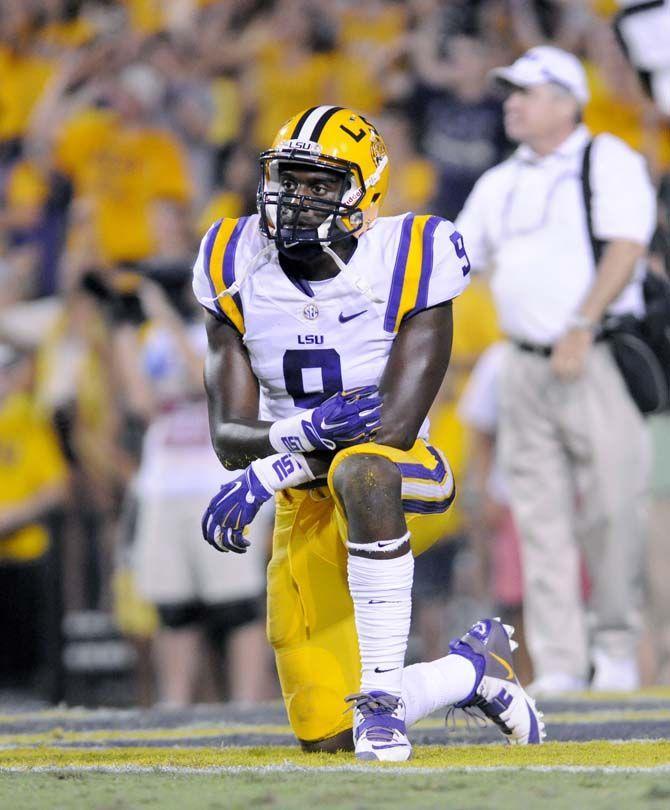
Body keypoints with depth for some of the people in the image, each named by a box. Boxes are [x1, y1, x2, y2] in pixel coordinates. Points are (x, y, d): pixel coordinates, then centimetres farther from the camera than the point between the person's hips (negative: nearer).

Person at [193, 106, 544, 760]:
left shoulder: (406, 267, -16)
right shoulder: (241, 276, -4)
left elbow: (396, 426, -23)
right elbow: (229, 436, -9)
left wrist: (266, 473, -31)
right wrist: (308, 429, -32)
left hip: (407, 484, -4)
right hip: (305, 510, 5)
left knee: (359, 470, -43)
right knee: (325, 736, 1)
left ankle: (382, 688, -36)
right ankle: (475, 667, 30)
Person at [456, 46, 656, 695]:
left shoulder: (608, 160, 0)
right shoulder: (499, 185, 19)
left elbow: (624, 247, -11)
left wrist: (581, 329, -20)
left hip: (597, 363, -5)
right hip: (526, 367, 5)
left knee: (611, 508, -10)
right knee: (540, 520, -1)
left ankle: (615, 648, 4)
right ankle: (559, 665, -1)